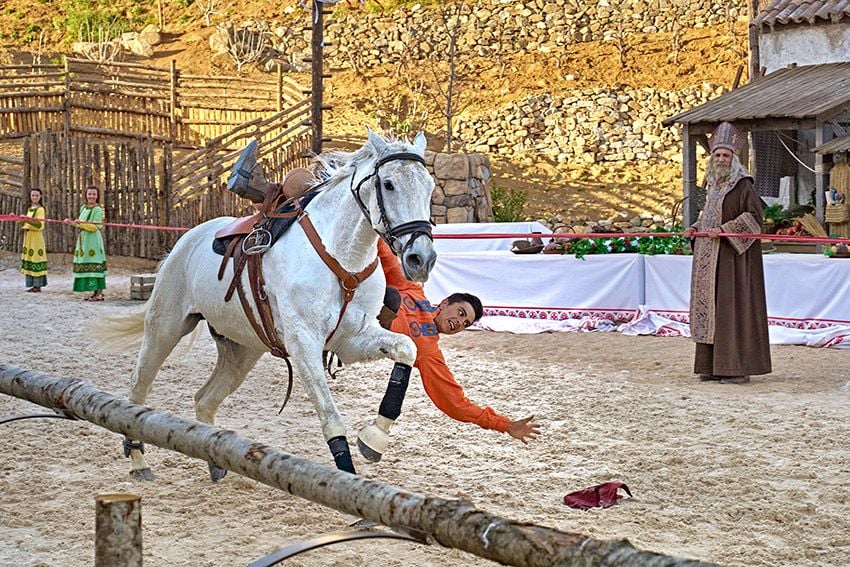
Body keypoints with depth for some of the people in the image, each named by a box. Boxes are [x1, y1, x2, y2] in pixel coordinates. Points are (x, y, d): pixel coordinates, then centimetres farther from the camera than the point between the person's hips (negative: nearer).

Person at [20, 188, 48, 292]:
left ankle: (38, 285, -6)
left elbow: (39, 225, -19)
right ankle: (34, 285, 12)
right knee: (29, 260, 8)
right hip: (28, 237, 8)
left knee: (36, 260, -8)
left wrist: (27, 220, -30)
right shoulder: (30, 209, 18)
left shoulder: (40, 209, -7)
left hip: (36, 237, -8)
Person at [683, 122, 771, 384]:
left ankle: (738, 367, -6)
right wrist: (695, 228, 7)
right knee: (710, 307, 7)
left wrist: (723, 230, -21)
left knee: (733, 308, -9)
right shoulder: (713, 185, 15)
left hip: (733, 257, -8)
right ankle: (713, 365, 11)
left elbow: (754, 216, -16)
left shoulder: (742, 185, -9)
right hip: (710, 258, 8)